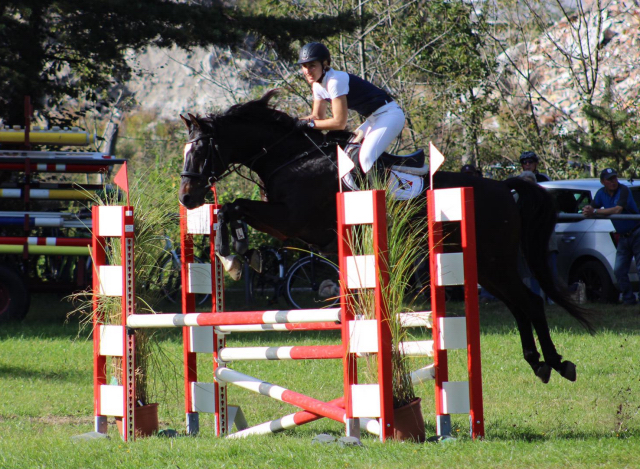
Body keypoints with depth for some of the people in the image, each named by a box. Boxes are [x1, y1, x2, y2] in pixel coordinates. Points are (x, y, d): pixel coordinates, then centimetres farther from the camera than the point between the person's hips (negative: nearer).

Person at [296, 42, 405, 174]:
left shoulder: (335, 81, -23)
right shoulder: (318, 85, 6)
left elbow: (339, 123, -22)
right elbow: (318, 116, 12)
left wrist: (310, 123, -16)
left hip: (389, 115, -10)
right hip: (373, 119, 10)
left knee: (366, 158, -25)